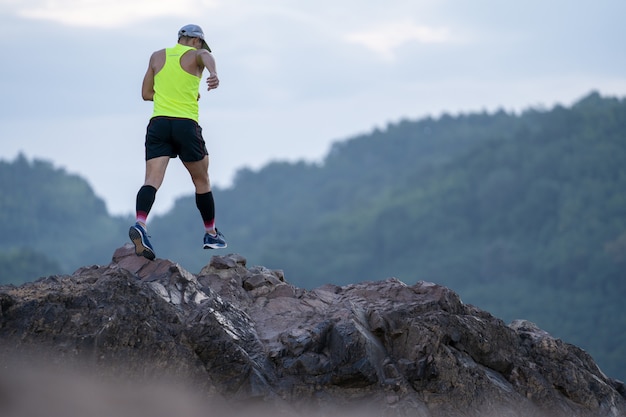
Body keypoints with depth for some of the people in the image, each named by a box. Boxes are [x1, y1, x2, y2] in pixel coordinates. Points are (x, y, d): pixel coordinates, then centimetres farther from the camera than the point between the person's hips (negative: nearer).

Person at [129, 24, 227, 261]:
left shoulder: (157, 57, 18)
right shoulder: (197, 55, 5)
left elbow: (146, 94, 21)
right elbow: (207, 57, -23)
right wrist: (213, 74, -44)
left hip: (158, 123, 3)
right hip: (186, 124, -3)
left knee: (152, 180, -10)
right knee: (201, 181, 15)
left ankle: (140, 224, -36)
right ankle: (211, 234, 27)